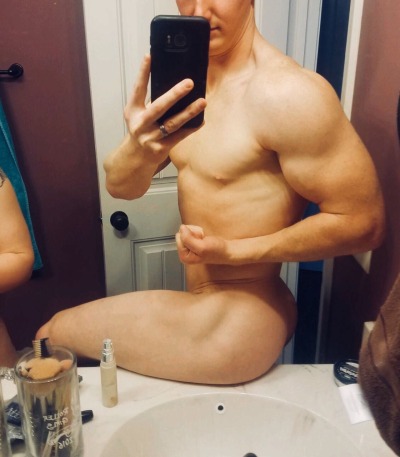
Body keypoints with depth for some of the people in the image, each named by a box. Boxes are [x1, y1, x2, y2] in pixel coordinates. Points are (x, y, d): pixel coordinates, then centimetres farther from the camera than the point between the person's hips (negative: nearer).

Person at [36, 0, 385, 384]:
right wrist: (138, 149, -27)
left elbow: (363, 222, -18)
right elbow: (120, 187, -3)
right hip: (210, 309, 7)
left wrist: (232, 251, -21)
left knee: (52, 336, 5)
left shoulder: (288, 93, -22)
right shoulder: (189, 81, 2)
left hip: (236, 326, -7)